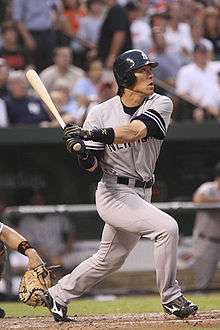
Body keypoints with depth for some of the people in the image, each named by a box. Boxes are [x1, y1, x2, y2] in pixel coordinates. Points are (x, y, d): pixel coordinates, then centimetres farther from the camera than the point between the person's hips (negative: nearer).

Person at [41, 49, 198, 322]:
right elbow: (91, 166, -7)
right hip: (114, 194, -5)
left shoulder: (160, 104, -5)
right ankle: (171, 299, -11)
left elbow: (135, 131, -24)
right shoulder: (101, 113, -8)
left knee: (109, 259, 18)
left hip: (141, 194, 5)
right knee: (166, 227, -23)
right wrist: (81, 151, -29)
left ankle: (57, 296, 36)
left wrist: (91, 134, -34)